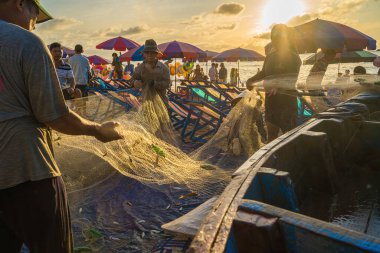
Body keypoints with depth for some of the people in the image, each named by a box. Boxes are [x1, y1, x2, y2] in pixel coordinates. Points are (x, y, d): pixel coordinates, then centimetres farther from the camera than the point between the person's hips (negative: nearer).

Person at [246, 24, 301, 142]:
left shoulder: (293, 57, -10)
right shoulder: (270, 56, 10)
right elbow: (264, 73, 20)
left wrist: (278, 88, -36)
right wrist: (251, 80, 2)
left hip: (286, 99, -7)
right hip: (270, 98, 7)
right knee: (271, 132, 14)